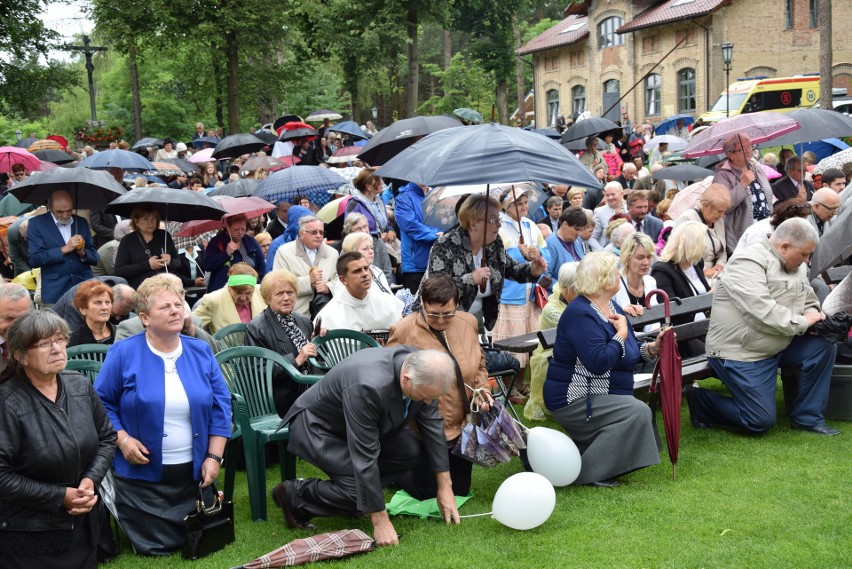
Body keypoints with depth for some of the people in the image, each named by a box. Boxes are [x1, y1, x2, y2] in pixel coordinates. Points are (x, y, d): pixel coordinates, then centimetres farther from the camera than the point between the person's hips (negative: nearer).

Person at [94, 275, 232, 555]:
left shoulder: (201, 352, 2)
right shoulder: (123, 353, -8)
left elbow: (220, 406, 4)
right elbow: (101, 403, -2)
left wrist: (214, 457, -3)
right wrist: (122, 439, -16)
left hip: (194, 472, 3)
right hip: (143, 472, -3)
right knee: (157, 547, 4)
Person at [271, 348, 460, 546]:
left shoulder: (423, 371, -18)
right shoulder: (368, 387, -40)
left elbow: (433, 425, -5)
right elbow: (364, 458, -34)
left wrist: (445, 486, -3)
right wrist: (380, 521, -28)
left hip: (358, 426, 8)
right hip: (317, 429, -8)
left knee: (412, 449, -11)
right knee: (359, 491, -22)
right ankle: (293, 495, 0)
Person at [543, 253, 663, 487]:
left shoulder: (612, 308, 10)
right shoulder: (581, 314, -21)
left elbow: (628, 352, 17)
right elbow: (599, 363, -30)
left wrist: (652, 348, -2)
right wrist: (621, 334, -18)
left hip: (602, 397, 10)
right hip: (573, 401, -10)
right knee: (637, 412, -21)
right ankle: (587, 473, -16)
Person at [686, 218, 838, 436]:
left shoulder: (796, 265, 10)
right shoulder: (749, 262, -20)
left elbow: (809, 302, 17)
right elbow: (760, 312, -30)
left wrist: (812, 315, -8)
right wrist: (802, 323, -21)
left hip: (778, 345, 9)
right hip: (740, 351, -9)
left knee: (824, 346, -10)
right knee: (761, 421, -11)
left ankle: (807, 418, 3)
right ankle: (701, 401, 11)